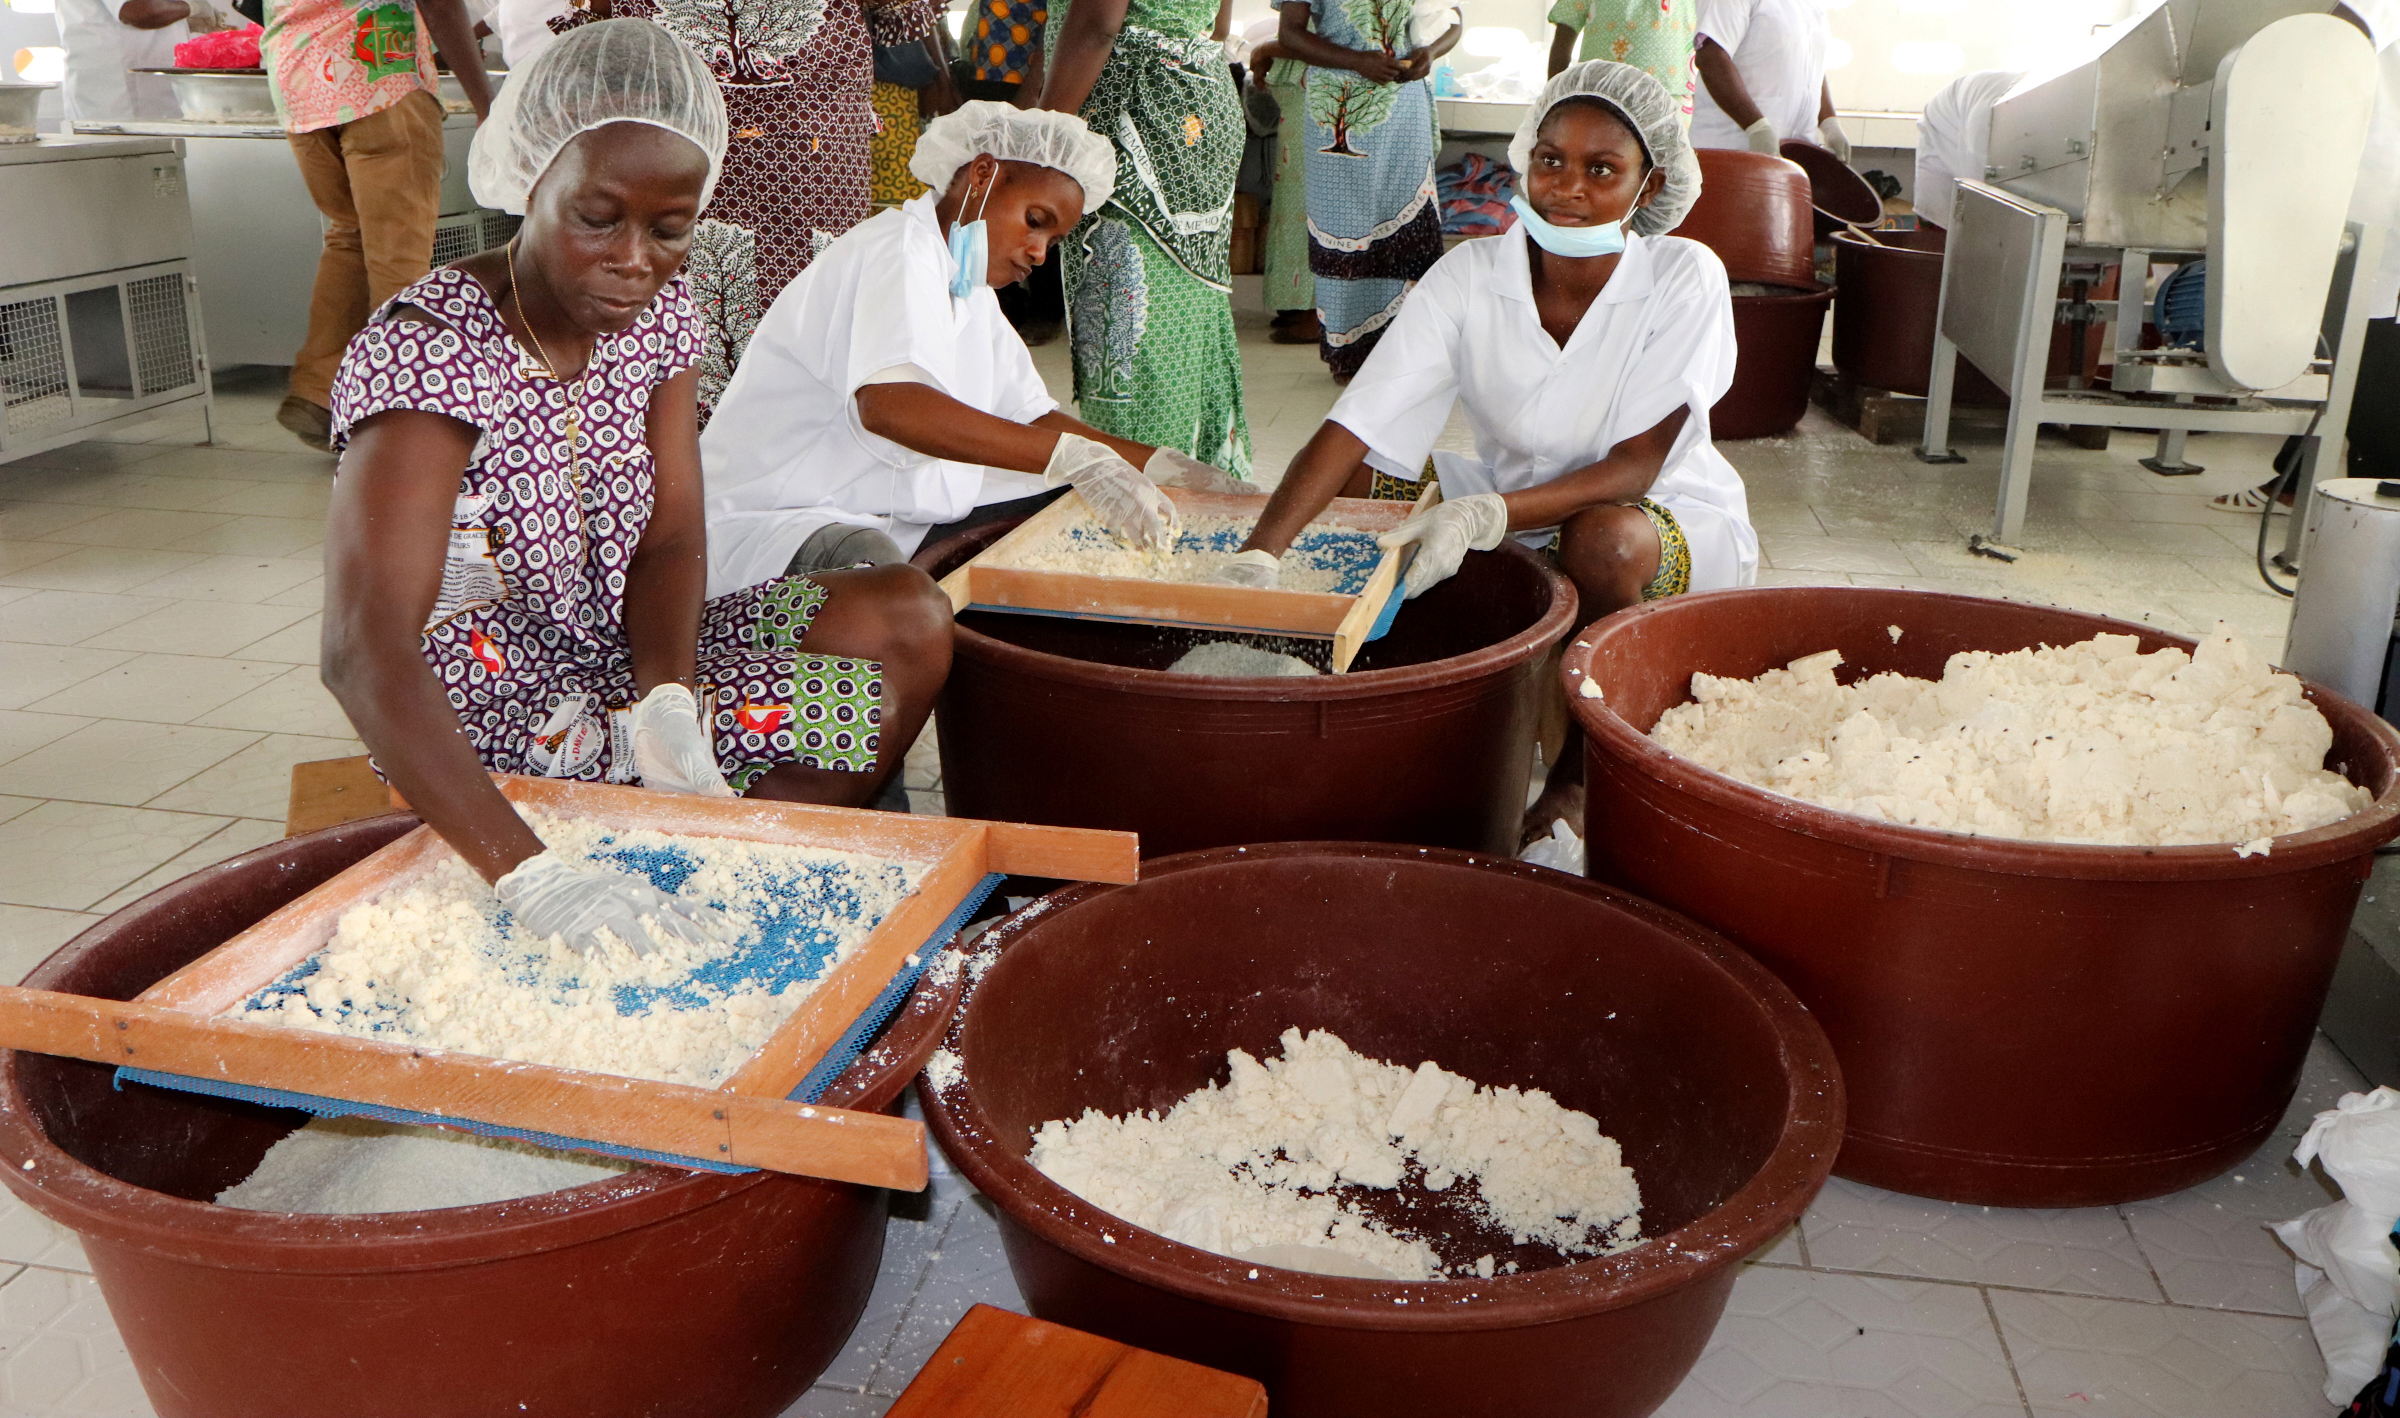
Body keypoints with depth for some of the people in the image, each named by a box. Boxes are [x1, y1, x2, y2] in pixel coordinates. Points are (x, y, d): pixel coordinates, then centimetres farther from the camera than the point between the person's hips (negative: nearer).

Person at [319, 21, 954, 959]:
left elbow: (670, 541, -3)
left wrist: (669, 703, -26)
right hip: (481, 726, -7)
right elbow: (364, 652, -36)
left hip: (616, 662, 8)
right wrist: (529, 875, -49)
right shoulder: (428, 352, -25)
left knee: (910, 618, -8)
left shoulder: (657, 314, -1)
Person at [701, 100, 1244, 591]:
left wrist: (1152, 464, 4)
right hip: (767, 522, -10)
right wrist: (1071, 455, -40)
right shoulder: (897, 253, -14)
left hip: (898, 523, 10)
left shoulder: (970, 292, 19)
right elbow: (885, 401, -34)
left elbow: (1031, 418, 20)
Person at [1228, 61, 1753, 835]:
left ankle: (1577, 775, -10)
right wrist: (1256, 557, -40)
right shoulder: (1470, 277, -14)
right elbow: (1352, 428, -25)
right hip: (1520, 501, 4)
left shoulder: (1685, 279, -19)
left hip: (1674, 517, -3)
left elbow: (1634, 468, -25)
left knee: (1604, 540, -37)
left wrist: (1485, 515, -42)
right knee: (1354, 484, -13)